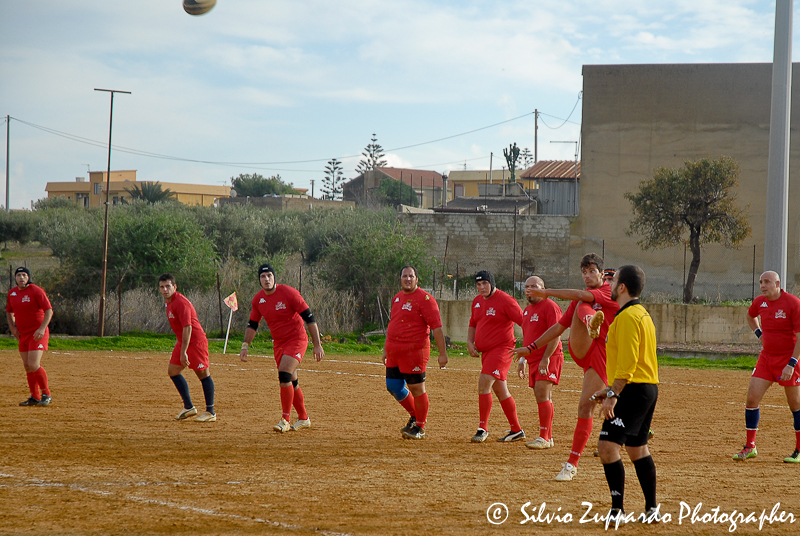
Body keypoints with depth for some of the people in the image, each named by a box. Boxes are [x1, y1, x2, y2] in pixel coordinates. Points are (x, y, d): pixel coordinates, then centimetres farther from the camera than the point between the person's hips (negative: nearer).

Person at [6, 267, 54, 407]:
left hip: (38, 334, -7)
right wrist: (12, 327, 7)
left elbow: (49, 310, -14)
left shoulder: (36, 291, -11)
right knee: (27, 366, 7)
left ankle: (46, 394, -2)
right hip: (23, 334, 7)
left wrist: (42, 328, -24)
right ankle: (34, 397, 16)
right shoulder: (12, 293, 9)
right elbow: (9, 312, 24)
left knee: (34, 365, -16)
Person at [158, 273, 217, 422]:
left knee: (203, 374, -5)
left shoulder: (181, 303, -20)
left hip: (196, 341, -10)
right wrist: (179, 344, 25)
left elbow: (187, 328, -26)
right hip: (182, 342, 10)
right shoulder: (169, 301, 10)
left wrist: (183, 352, -29)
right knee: (173, 371, 9)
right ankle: (189, 407, 15)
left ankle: (210, 412, -1)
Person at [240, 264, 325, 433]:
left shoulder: (288, 293, -17)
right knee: (291, 382, 11)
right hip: (278, 342, 6)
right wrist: (245, 346, 0)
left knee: (284, 375, -21)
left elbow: (309, 318, -14)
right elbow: (252, 325, 13)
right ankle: (303, 419, 25)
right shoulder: (258, 299, 0)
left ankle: (285, 419, -16)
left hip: (297, 339, -6)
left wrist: (317, 345, -16)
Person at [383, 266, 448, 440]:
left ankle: (420, 428, 9)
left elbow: (436, 327, -15)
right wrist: (386, 349, 25)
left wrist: (442, 353, -19)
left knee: (416, 388, -2)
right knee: (393, 386, 9)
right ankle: (415, 417, 28)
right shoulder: (397, 298, 15)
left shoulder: (424, 299, -10)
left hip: (414, 350, -8)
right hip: (394, 351, 8)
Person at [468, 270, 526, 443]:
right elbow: (473, 325, 24)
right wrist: (470, 342, 7)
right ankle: (516, 430, 21)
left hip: (502, 348, -8)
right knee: (500, 391, 12)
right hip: (486, 351, 8)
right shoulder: (477, 301, 13)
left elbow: (523, 322, -13)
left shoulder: (505, 300, -11)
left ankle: (483, 428, -15)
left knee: (484, 382, -20)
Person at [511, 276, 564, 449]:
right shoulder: (527, 310, 19)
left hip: (548, 359, -9)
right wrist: (522, 359, 22)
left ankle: (544, 438, -16)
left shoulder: (550, 306, -10)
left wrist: (545, 358, -22)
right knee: (543, 398, 10)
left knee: (542, 395, -16)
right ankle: (548, 437, 13)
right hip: (533, 360, 9)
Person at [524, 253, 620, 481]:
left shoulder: (609, 293, 0)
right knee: (582, 308, -21)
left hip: (601, 355, -5)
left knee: (585, 407, -9)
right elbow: (560, 326, 26)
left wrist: (546, 292, -11)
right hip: (580, 349, 5)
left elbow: (580, 295, -16)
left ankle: (571, 465, -4)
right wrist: (531, 347, 22)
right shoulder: (580, 300, 22)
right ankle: (591, 324, -60)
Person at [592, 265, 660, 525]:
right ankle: (652, 510, 22)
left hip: (634, 390, -11)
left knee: (608, 445, -15)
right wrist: (611, 388, 24)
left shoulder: (628, 316, -14)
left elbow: (627, 361, -22)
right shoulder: (641, 313, 18)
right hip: (648, 388, 11)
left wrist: (613, 394, -24)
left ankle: (617, 509, -16)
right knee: (637, 448, 18)